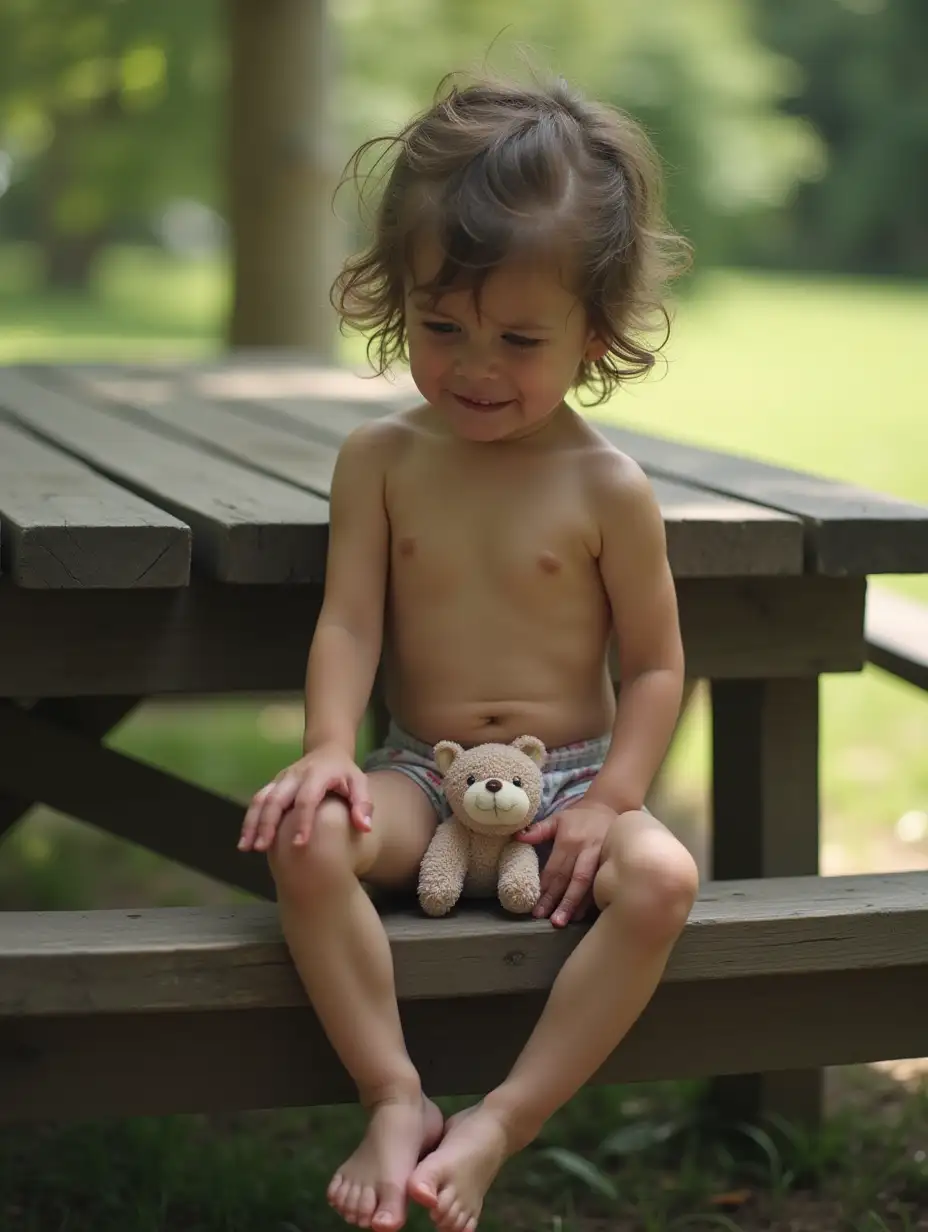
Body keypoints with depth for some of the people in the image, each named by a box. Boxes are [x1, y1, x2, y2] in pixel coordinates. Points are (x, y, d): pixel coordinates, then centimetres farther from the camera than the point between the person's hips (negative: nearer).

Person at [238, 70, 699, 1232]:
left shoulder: (607, 489, -4)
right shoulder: (382, 459, 1)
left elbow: (654, 665, 0)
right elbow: (349, 622, -5)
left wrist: (611, 798, -14)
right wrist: (329, 748, -22)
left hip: (570, 780, -1)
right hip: (422, 776, 1)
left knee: (662, 877, -32)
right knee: (308, 840, -31)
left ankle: (497, 1127, -26)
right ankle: (395, 1102, -22)